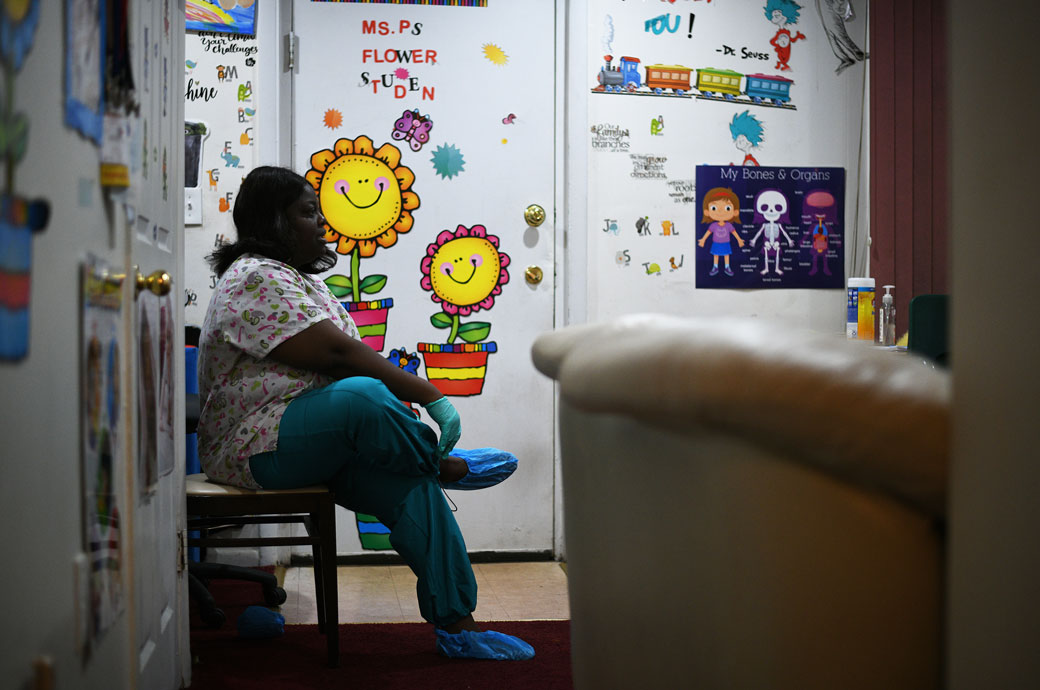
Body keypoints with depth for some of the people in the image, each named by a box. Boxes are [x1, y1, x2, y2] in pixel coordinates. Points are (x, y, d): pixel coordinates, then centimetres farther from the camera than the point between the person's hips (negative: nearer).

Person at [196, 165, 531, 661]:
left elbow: (344, 357, 14)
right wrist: (431, 396, -19)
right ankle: (445, 464, -9)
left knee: (412, 484, -13)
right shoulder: (255, 279, -13)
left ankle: (456, 627, -11)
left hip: (319, 445, 10)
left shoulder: (298, 279, 20)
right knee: (360, 395, -35)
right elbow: (335, 353, -21)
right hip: (258, 448, -9)